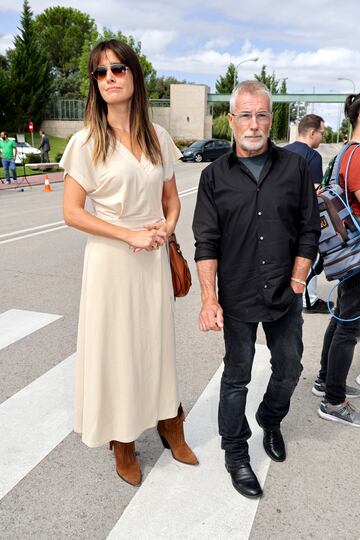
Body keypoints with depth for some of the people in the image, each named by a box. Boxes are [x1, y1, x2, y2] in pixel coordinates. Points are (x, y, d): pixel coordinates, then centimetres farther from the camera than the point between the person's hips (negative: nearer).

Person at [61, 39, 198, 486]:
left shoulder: (158, 137, 5)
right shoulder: (87, 141, -6)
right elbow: (71, 212, -9)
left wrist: (166, 227, -8)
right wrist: (130, 235, -15)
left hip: (154, 257, 4)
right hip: (111, 259, -3)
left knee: (157, 341, 14)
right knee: (116, 346, 8)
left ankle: (169, 426, 35)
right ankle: (122, 444, 28)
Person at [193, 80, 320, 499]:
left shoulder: (295, 167, 1)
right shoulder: (215, 176, -2)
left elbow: (309, 231, 3)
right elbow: (206, 242, -5)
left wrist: (296, 282, -3)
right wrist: (209, 298, -13)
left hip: (286, 296, 2)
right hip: (237, 300, -2)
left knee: (289, 369, 18)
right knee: (237, 378, 10)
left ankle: (270, 421, 48)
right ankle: (235, 453, 30)